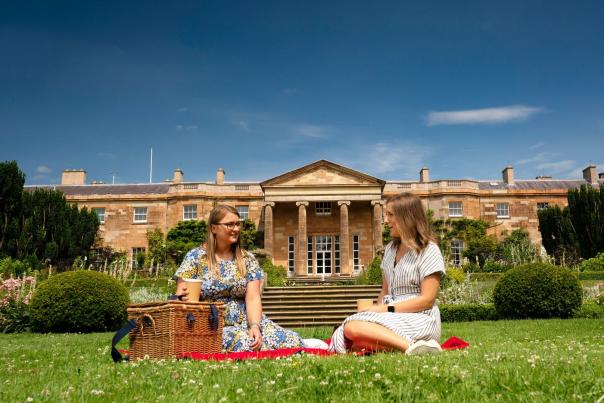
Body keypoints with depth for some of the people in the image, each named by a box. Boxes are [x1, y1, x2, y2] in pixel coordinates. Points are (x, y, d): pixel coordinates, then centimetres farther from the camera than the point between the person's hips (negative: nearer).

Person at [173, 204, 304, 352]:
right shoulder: (195, 257, 2)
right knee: (246, 344, -36)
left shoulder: (248, 259, 8)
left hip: (246, 321, 3)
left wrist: (254, 326, -21)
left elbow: (253, 298, -2)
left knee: (293, 342, -22)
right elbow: (181, 297, 0)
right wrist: (183, 297, -24)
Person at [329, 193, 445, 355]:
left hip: (419, 319, -7)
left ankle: (412, 346, -37)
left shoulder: (428, 250, -2)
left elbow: (427, 299, -9)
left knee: (353, 327, -31)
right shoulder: (390, 249, 19)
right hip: (392, 317, 7)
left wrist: (386, 309, -15)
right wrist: (376, 311, -2)